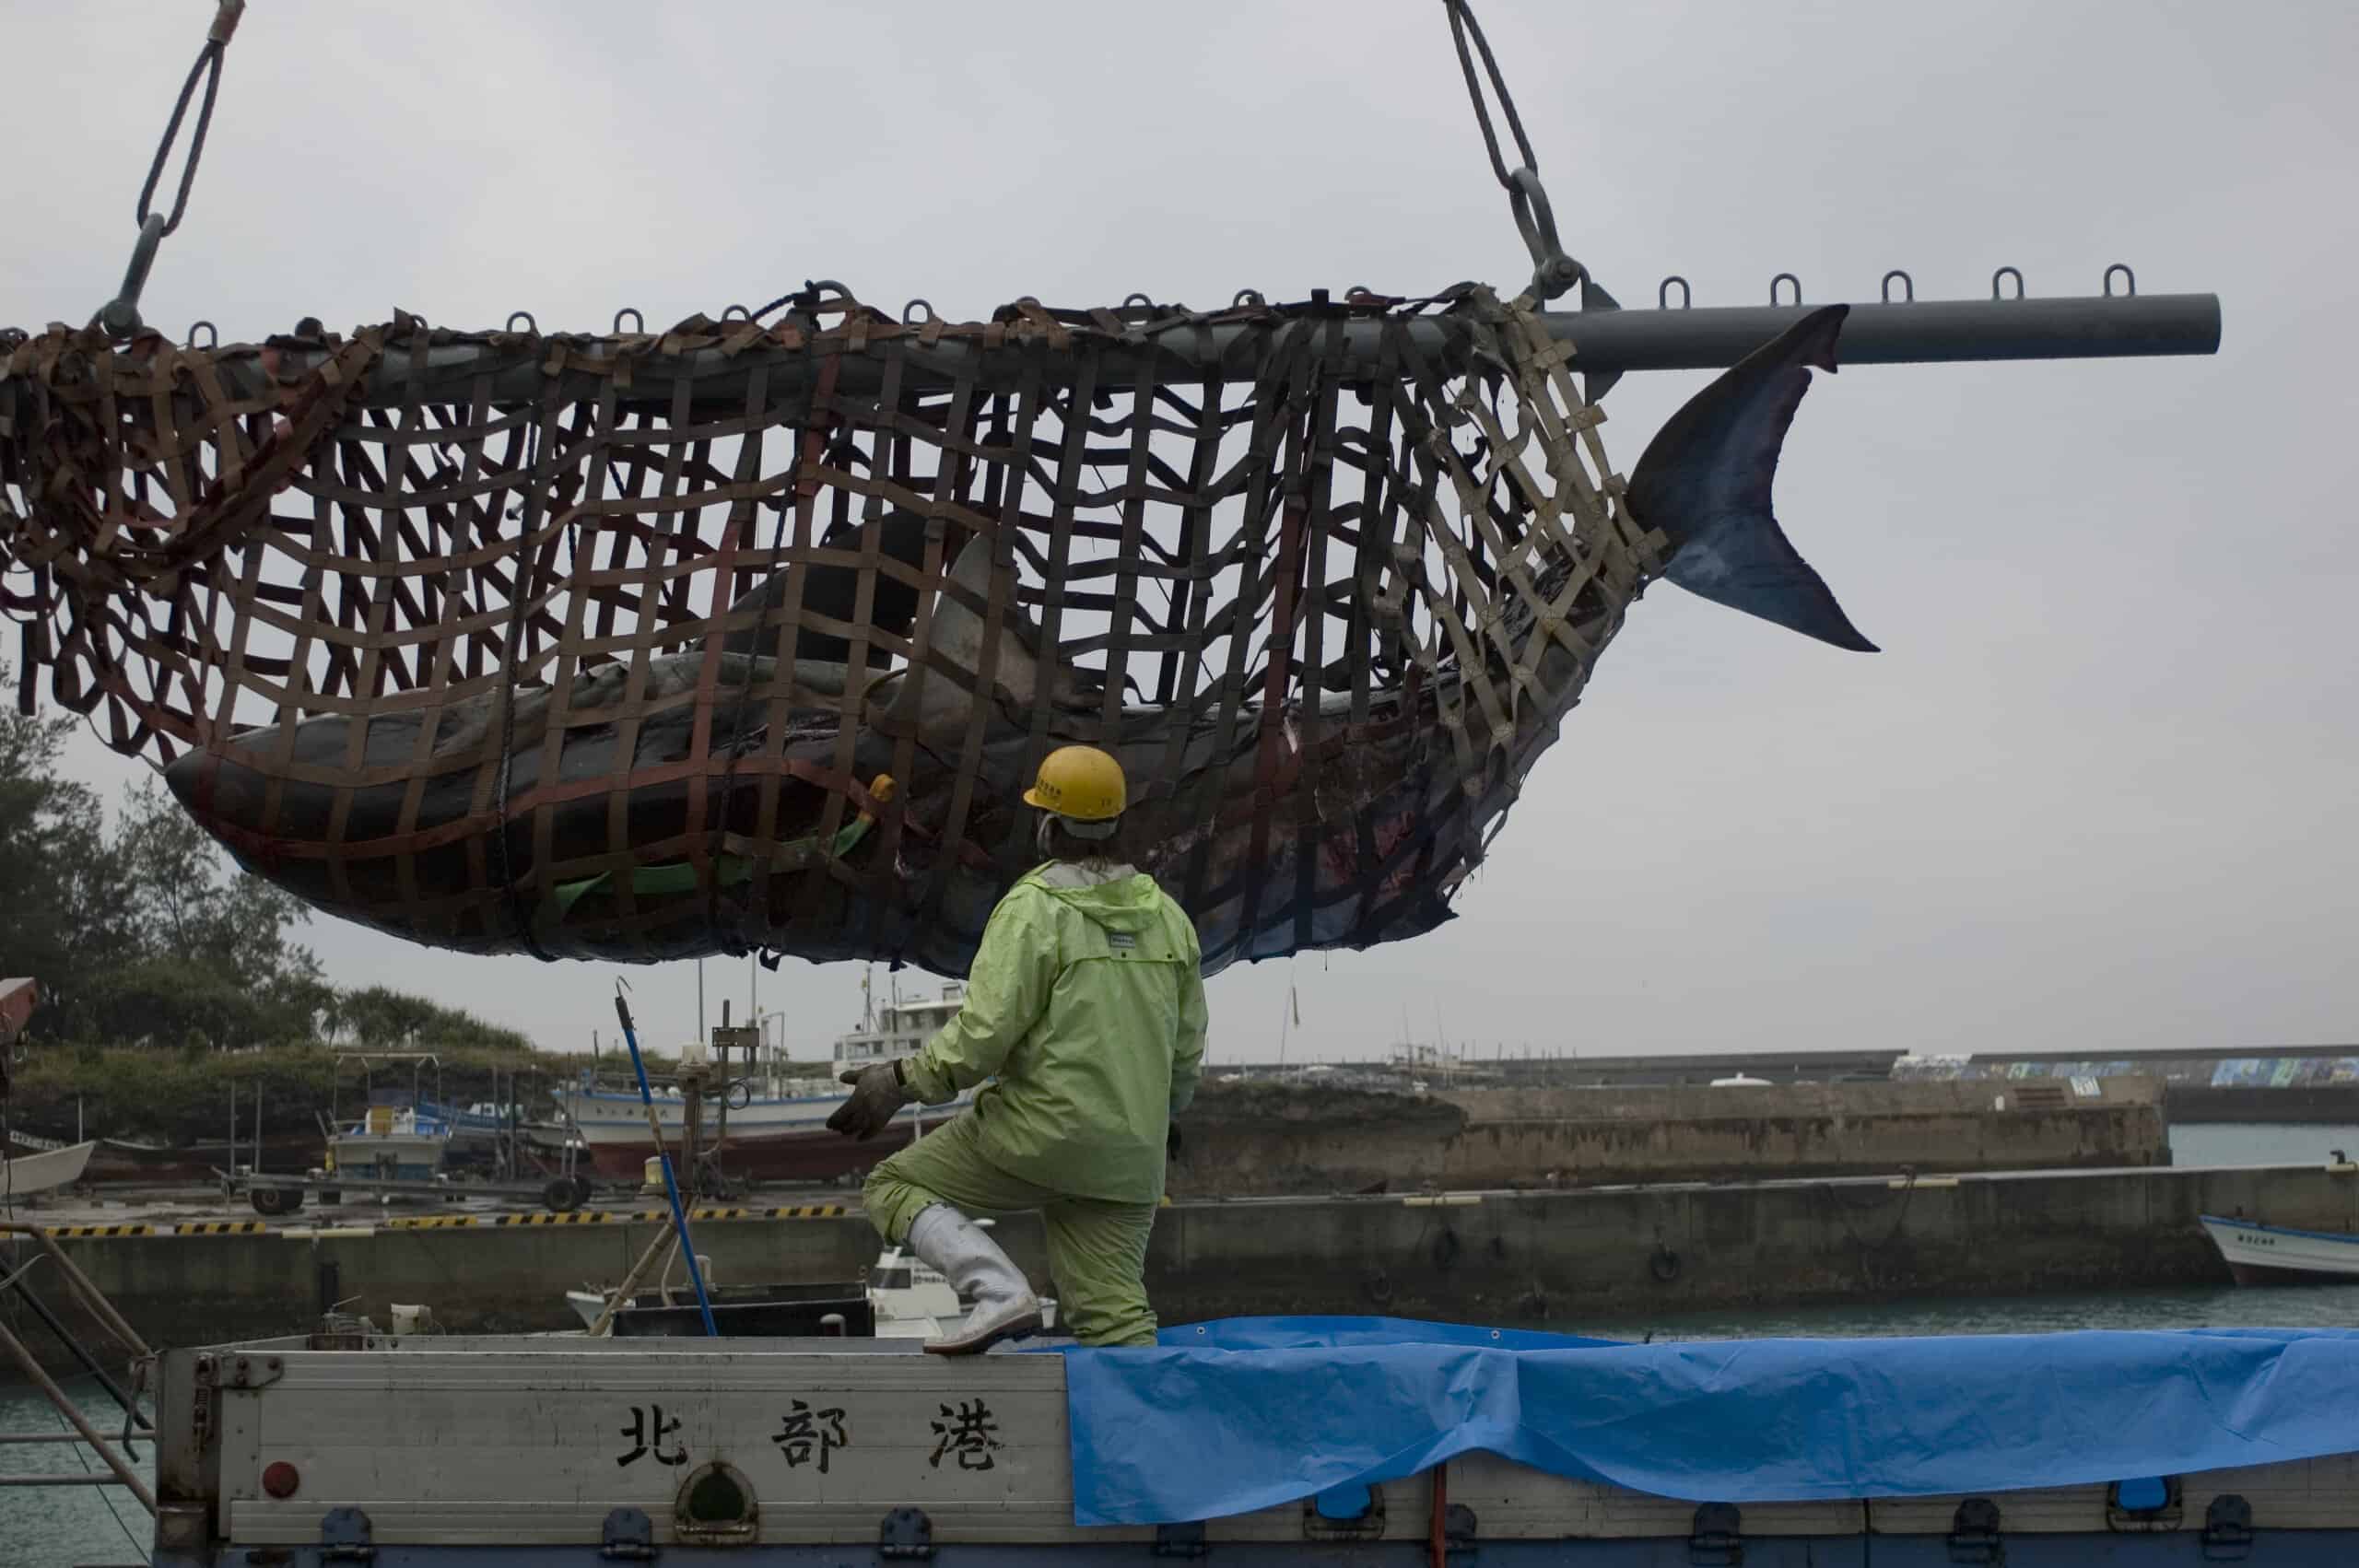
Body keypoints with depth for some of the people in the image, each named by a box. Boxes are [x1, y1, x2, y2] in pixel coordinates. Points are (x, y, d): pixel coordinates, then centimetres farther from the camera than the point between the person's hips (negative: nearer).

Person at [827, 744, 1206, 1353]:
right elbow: (1186, 1047, 16)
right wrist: (1163, 1114, 34)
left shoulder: (1033, 909, -10)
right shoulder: (1167, 915, 10)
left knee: (894, 1187, 10)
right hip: (1126, 1159, 6)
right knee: (1113, 1317, 10)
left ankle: (1001, 1292, -10)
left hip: (1038, 1132, -6)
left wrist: (902, 1082, -5)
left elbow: (985, 1032, -17)